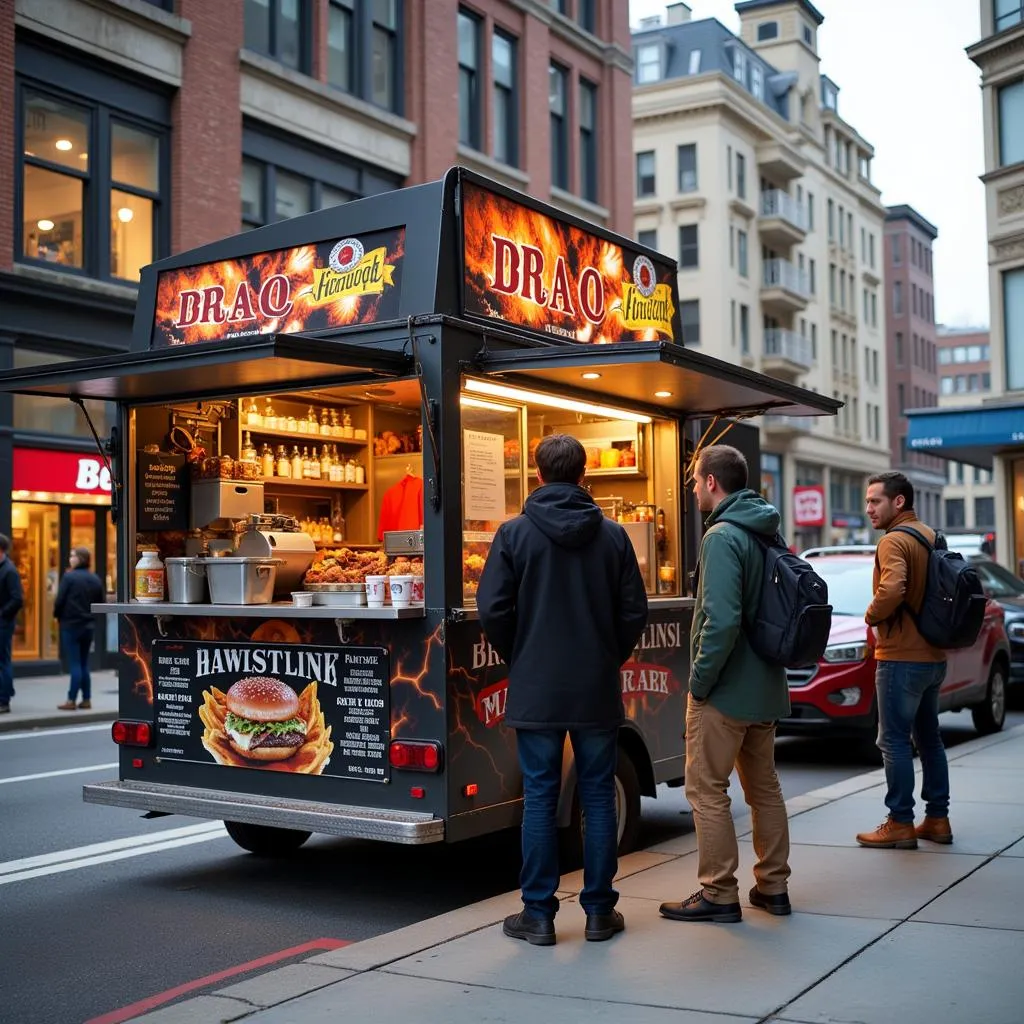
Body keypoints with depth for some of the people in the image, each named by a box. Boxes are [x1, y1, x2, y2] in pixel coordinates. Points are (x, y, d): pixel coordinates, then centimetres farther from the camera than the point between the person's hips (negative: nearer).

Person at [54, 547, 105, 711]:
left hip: (71, 625, -5)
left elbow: (60, 600, -13)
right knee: (84, 663, 13)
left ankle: (71, 700, -2)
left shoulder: (69, 577, -11)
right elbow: (100, 603, 9)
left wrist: (57, 615, 5)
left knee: (75, 664, -4)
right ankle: (86, 699, 13)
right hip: (89, 625, 5)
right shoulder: (95, 579, 7)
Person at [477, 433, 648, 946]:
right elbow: (634, 611, 0)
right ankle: (599, 911, 16)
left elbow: (493, 609, -8)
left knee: (539, 797, 6)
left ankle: (538, 914, 11)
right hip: (598, 691, 1)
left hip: (535, 690, -1)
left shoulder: (514, 533, -6)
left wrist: (518, 658, 9)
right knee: (598, 796, 10)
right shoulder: (612, 535, -1)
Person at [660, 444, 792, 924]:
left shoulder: (723, 536, -18)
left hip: (726, 688, -9)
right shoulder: (767, 534, 10)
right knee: (764, 788, 16)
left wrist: (700, 680, -16)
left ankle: (718, 894, 7)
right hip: (766, 687, 9)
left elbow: (722, 619, -27)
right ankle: (773, 887, 25)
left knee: (706, 790, 1)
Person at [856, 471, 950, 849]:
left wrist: (872, 616, -13)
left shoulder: (894, 541, -15)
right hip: (933, 656, 9)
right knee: (929, 738, 16)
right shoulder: (930, 536, 13)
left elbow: (891, 590, -30)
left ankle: (900, 824, 0)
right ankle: (937, 818, 21)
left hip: (901, 657, -9)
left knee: (894, 741, -3)